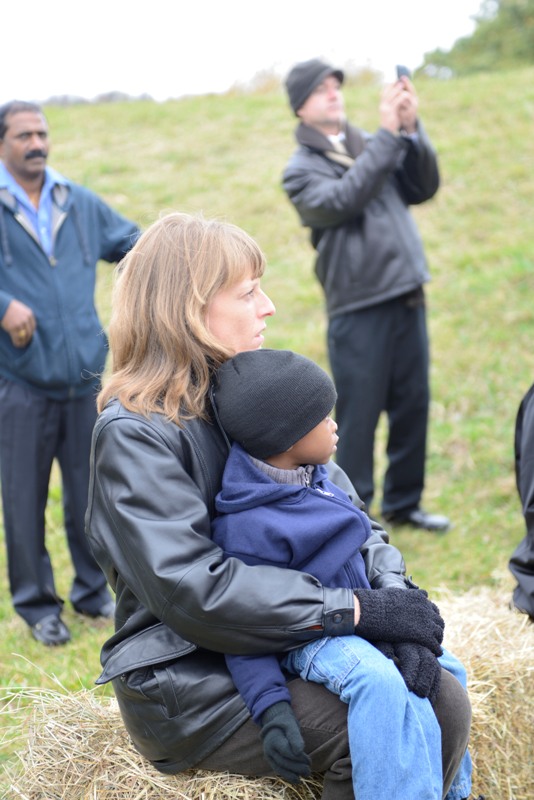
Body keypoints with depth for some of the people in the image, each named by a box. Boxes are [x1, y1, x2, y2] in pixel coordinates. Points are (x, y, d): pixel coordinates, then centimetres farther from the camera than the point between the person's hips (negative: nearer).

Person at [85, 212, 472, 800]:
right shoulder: (132, 432, -16)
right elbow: (193, 586, -25)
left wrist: (391, 586, -13)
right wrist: (352, 609, -25)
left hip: (275, 646, 7)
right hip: (182, 680, -7)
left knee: (445, 701, -10)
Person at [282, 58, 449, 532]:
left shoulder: (372, 146, 13)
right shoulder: (301, 169, -1)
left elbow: (423, 188, 3)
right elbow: (341, 201, -20)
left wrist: (412, 130, -12)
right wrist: (388, 135, -22)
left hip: (407, 298, 5)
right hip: (358, 311, -5)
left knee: (413, 406, 11)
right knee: (358, 419, 0)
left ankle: (403, 503, 27)